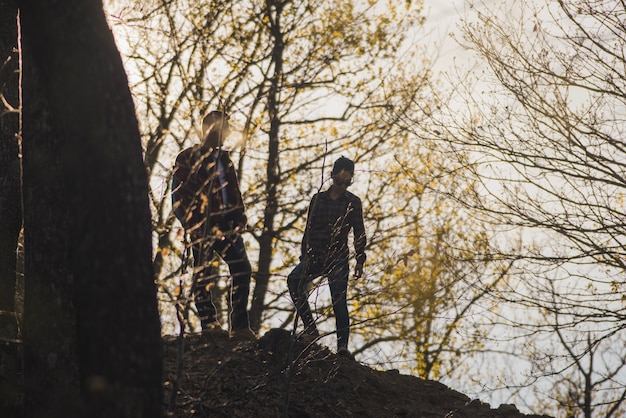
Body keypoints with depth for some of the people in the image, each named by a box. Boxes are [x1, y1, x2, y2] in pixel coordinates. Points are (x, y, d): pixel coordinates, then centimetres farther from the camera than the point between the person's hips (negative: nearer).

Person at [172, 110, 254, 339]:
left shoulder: (224, 159, 17)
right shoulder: (188, 158, -2)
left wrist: (239, 217, 10)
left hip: (226, 226, 5)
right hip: (203, 228, -5)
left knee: (242, 269, 2)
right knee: (203, 276, -2)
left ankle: (240, 326, 3)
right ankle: (209, 325, -1)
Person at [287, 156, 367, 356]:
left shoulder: (353, 203, 6)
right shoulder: (318, 199, 11)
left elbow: (359, 233, 5)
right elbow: (309, 229, 12)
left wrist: (360, 261, -3)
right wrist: (305, 255, 3)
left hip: (338, 259, -2)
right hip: (315, 257, 2)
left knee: (339, 301, -9)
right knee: (294, 280, -24)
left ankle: (342, 345, -6)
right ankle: (310, 327, -21)